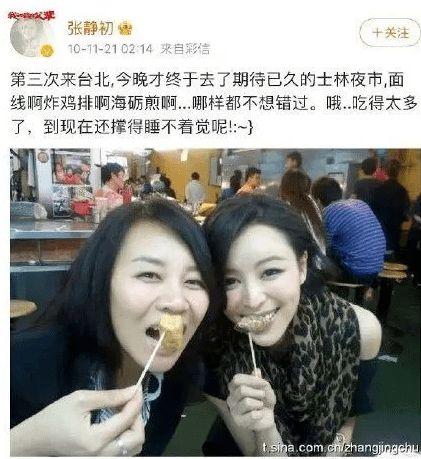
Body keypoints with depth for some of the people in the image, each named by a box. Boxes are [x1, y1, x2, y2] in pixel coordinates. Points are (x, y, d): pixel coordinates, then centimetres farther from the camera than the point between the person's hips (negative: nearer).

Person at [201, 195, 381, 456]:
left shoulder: (360, 330, -22)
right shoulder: (212, 348, -24)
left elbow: (347, 421, -5)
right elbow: (258, 453, -18)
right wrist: (265, 430, -35)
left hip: (330, 450, 2)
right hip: (245, 448, -1)